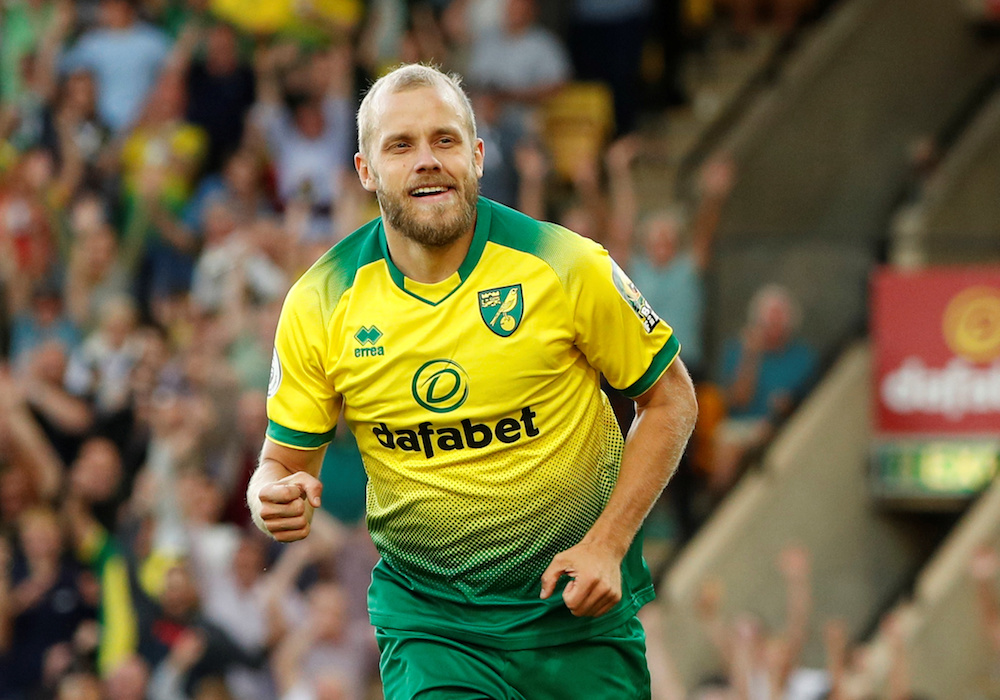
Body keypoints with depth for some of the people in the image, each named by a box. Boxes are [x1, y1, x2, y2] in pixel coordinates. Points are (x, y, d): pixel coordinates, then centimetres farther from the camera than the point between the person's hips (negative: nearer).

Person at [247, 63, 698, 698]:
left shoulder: (566, 266, -10)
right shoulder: (319, 305, -6)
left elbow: (670, 397, 0)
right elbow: (285, 460, 3)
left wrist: (607, 543, -9)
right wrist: (276, 499, -21)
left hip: (577, 608, 0)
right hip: (427, 617, 0)